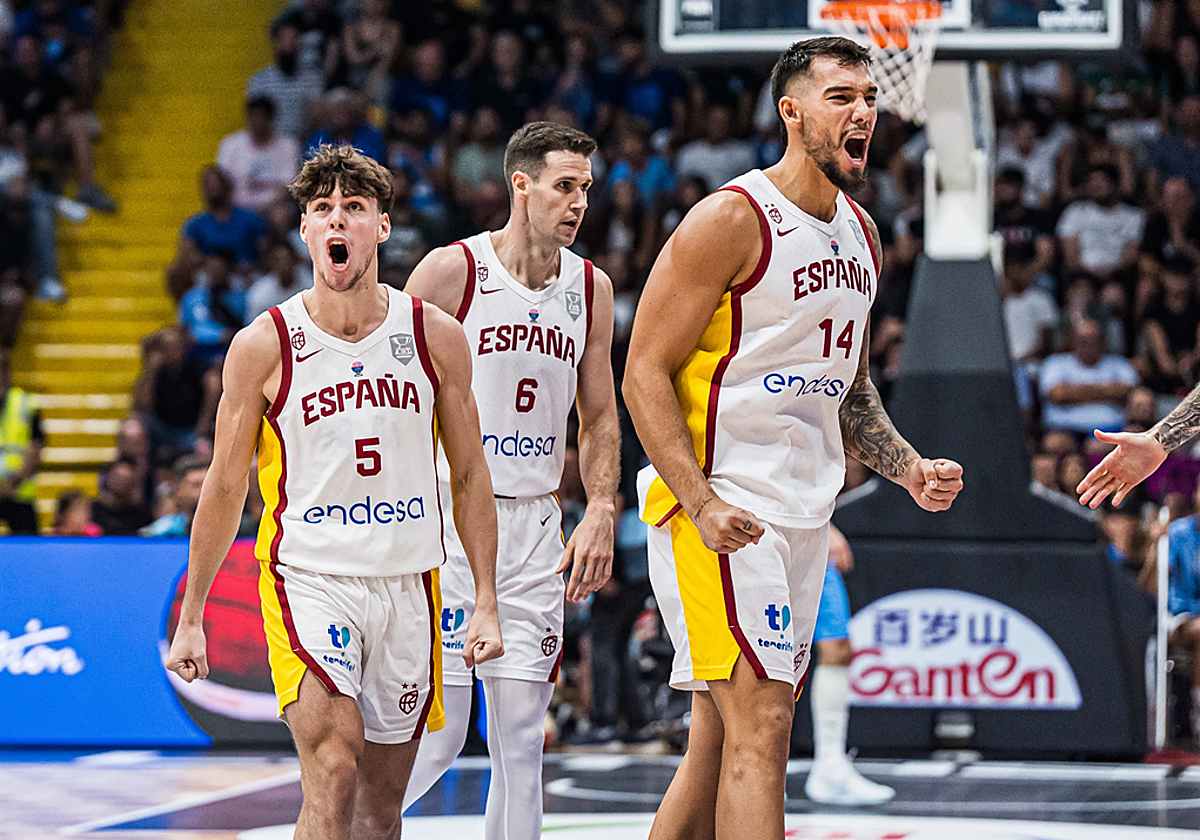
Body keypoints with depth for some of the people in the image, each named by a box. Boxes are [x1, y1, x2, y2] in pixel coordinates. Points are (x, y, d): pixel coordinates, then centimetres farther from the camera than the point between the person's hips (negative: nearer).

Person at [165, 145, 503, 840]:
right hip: (308, 579, -3)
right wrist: (191, 618, 5)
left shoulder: (438, 337, 1)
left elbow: (470, 476, 9)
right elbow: (225, 487, 3)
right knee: (333, 773, -21)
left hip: (409, 583, 3)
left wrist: (487, 602, 3)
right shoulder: (265, 345, -5)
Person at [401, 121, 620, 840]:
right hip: (446, 516, -5)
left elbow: (600, 418, 17)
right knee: (439, 730, -7)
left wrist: (601, 515, 3)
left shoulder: (592, 288, 8)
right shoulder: (451, 271, -8)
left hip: (534, 522, 5)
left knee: (522, 731, 3)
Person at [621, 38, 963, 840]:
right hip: (722, 504, -8)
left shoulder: (860, 233, 14)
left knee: (722, 740, 11)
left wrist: (910, 471, 9)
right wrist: (702, 504, -23)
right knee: (763, 722, -15)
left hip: (802, 510, 8)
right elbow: (645, 374, -13)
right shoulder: (732, 219, -12)